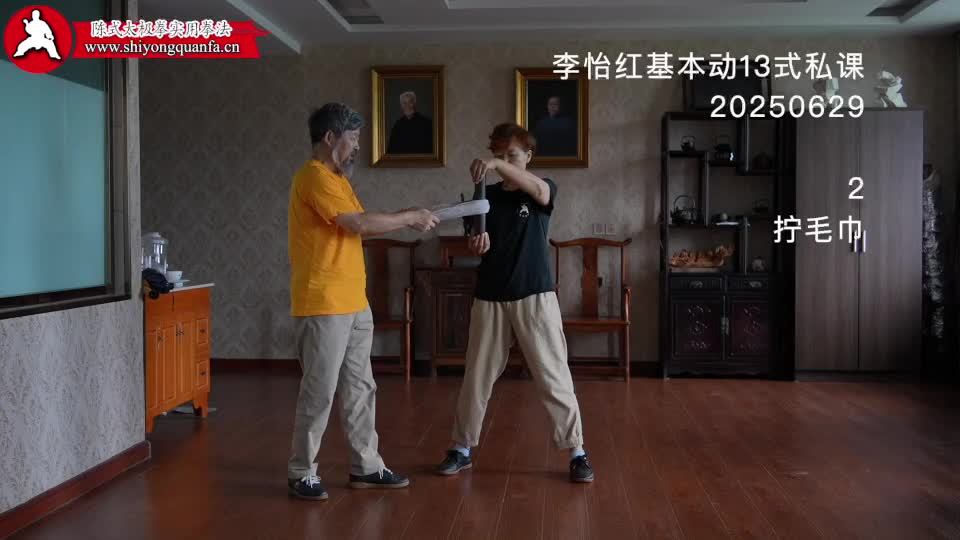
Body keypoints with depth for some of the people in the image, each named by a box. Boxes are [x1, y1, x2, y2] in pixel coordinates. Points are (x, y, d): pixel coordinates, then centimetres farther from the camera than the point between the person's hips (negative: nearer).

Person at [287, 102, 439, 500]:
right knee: (319, 392, -2)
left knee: (360, 389, 13)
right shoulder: (313, 177, -14)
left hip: (354, 304, 10)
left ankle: (365, 466, 23)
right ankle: (301, 473, 12)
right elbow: (359, 223, -19)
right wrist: (410, 218, -9)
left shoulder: (337, 178, 18)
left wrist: (407, 219, 5)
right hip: (323, 307, -10)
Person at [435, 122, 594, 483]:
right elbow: (478, 246, 5)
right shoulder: (487, 195, 8)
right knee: (476, 376, 9)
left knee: (553, 377, -1)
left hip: (534, 296, -3)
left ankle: (577, 452, 10)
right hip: (489, 297, 3)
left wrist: (498, 166, -40)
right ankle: (462, 449, 23)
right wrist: (476, 243, -19)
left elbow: (538, 188, -26)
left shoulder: (543, 191, 0)